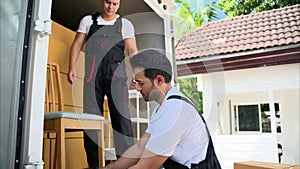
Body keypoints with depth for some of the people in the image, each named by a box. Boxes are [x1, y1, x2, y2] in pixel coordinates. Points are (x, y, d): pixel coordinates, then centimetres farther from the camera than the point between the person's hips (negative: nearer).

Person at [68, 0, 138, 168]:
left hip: (116, 75, -2)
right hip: (92, 75, 2)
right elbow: (77, 44, 16)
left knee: (121, 116, -11)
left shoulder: (125, 24, 13)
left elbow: (132, 50, 2)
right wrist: (72, 67, 3)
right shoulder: (88, 21, 19)